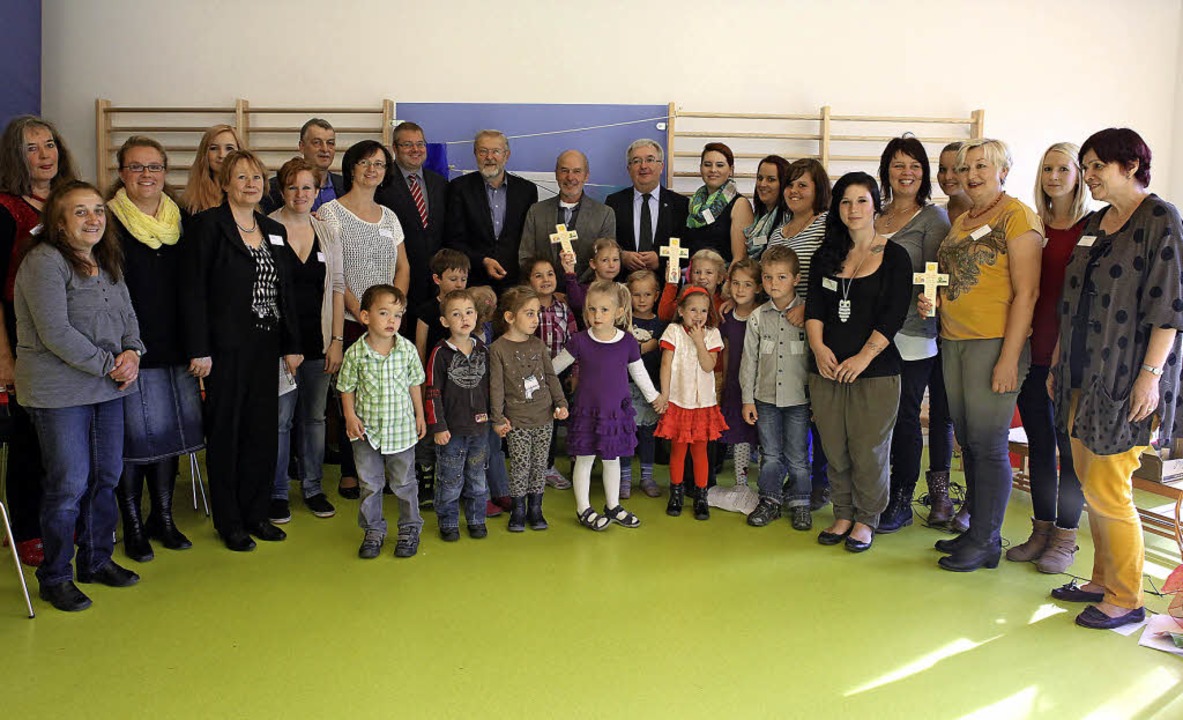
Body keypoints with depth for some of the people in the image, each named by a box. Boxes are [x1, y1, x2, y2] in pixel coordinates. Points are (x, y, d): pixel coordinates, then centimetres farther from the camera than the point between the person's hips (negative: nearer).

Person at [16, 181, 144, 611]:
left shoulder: (107, 261, 12)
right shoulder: (44, 262, -13)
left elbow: (127, 315, 15)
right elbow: (55, 332, -19)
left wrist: (131, 353, -5)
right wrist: (109, 364, -16)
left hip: (108, 389, 8)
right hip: (59, 392, -7)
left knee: (106, 477, 13)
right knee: (69, 484, -2)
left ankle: (97, 560, 30)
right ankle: (55, 578, 15)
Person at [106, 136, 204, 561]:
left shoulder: (180, 219, 8)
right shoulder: (110, 220, -5)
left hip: (174, 350, 4)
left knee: (170, 434, 12)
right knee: (133, 438, 2)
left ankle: (163, 518, 26)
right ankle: (133, 527, 17)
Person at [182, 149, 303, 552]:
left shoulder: (274, 231, 13)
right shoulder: (207, 225, -5)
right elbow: (193, 290, -10)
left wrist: (292, 345, 12)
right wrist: (199, 350, -15)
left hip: (266, 346, 6)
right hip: (226, 348, -6)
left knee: (264, 430, 9)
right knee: (225, 432, 4)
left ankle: (256, 513, 23)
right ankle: (229, 522, 16)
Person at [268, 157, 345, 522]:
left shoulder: (327, 233, 9)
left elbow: (337, 287, 9)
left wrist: (337, 339, 3)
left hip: (318, 340, 4)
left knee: (315, 416, 11)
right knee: (280, 417, 1)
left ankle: (312, 487, 25)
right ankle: (277, 493, 16)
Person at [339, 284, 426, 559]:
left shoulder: (407, 349, -7)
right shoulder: (355, 353, -10)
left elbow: (415, 383, 5)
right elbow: (347, 387, 0)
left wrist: (420, 415, 8)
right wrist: (350, 416, -8)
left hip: (401, 428, 0)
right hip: (367, 429, 0)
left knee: (403, 482, 12)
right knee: (369, 483, 12)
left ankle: (410, 528, 28)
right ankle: (373, 530, 28)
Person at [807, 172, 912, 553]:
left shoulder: (894, 256, 0)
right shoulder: (826, 256, 12)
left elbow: (893, 315, -8)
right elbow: (814, 305, 6)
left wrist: (863, 357, -16)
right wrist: (818, 346, -11)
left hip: (875, 370, -3)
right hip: (827, 368, 4)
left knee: (868, 451, 2)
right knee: (834, 450, 8)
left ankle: (866, 519, 20)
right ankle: (843, 514, 25)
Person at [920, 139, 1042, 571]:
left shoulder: (1017, 216, -6)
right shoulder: (960, 222, 17)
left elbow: (1026, 292, -13)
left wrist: (1009, 358, -19)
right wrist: (932, 299, 5)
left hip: (995, 342, -7)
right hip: (953, 341, 7)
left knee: (988, 443, -3)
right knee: (967, 441, 11)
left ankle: (985, 541, 7)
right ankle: (976, 528, 22)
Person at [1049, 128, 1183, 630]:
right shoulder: (1093, 223, 15)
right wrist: (1058, 360, 17)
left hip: (1126, 378, -8)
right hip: (1084, 374, 8)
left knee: (1105, 488, -5)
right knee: (1090, 481, 12)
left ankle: (1126, 600, 11)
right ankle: (1103, 582, 26)